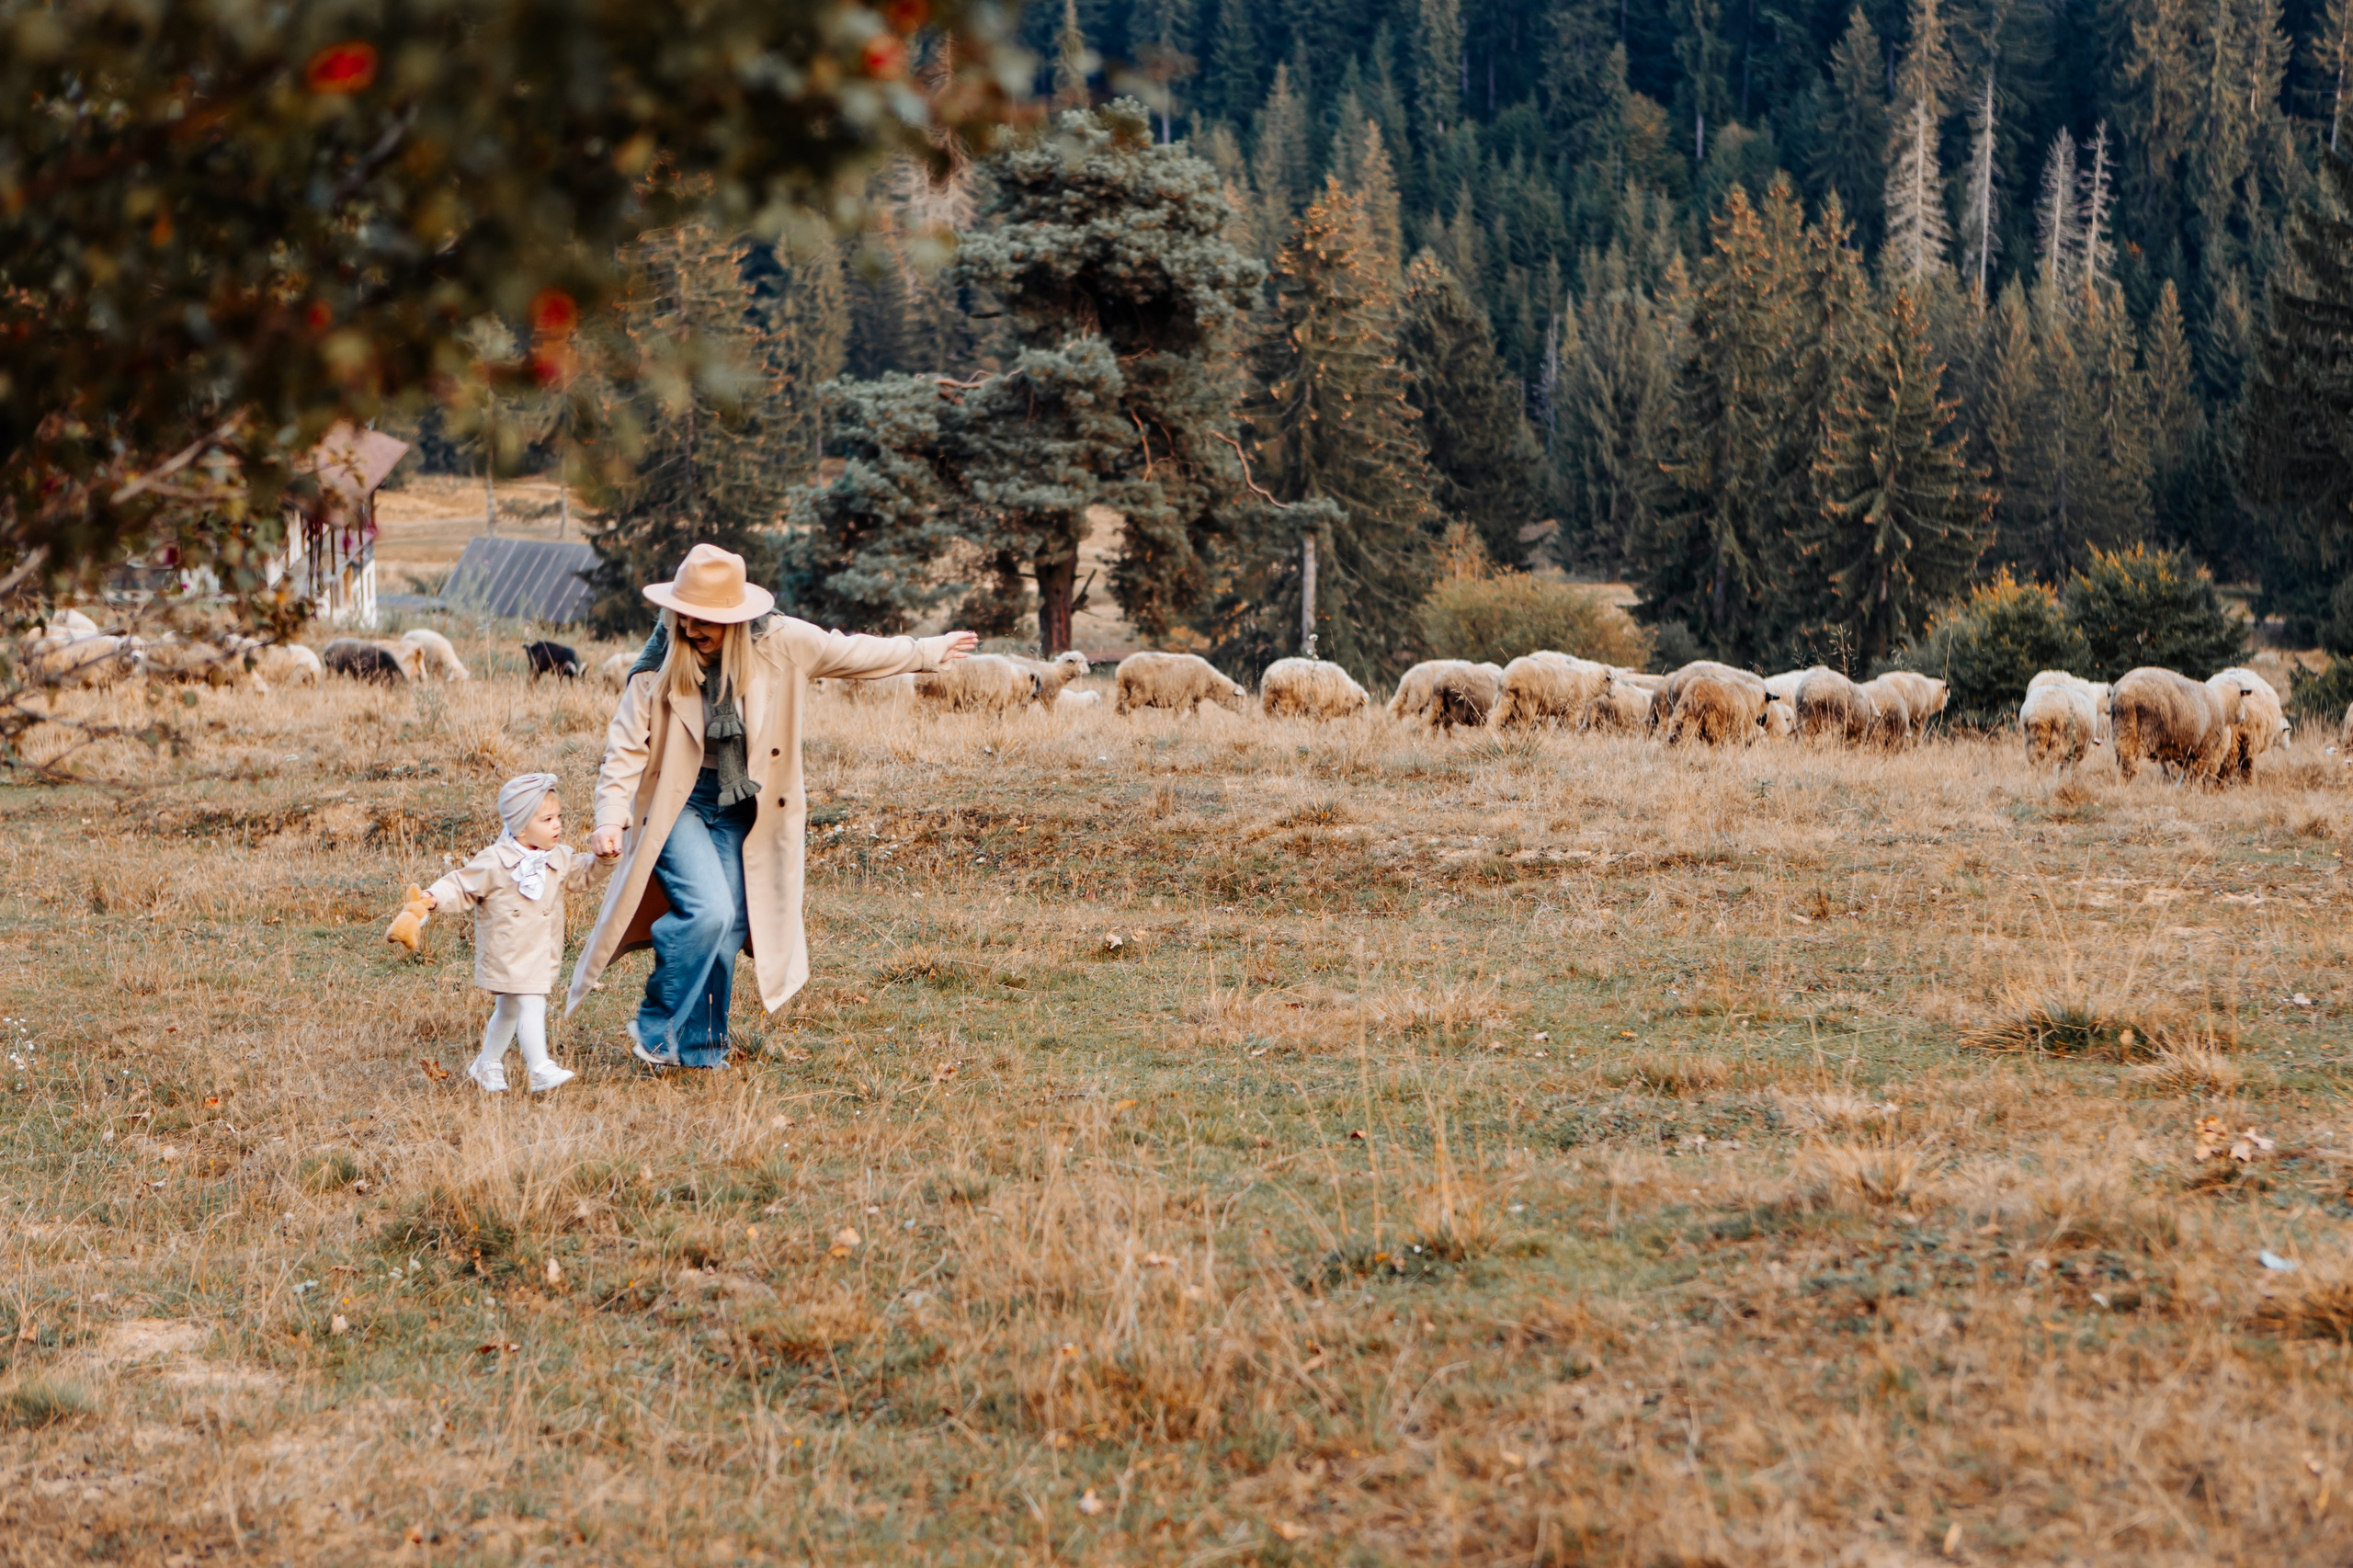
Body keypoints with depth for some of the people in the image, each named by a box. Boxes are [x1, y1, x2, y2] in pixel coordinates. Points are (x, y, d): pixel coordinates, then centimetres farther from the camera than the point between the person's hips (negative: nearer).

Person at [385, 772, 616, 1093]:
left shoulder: (560, 859, 2)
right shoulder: (493, 863, -16)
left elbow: (582, 872, 18)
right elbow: (461, 886, -10)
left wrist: (603, 859, 1)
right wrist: (430, 900, -24)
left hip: (541, 955, 7)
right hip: (507, 955, -7)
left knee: (509, 1008, 20)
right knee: (532, 1005, -18)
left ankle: (488, 1064, 37)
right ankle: (541, 1071, -20)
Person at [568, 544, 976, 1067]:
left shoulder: (779, 643, -10)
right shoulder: (659, 665, -16)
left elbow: (850, 652, 5)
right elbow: (626, 747, -11)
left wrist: (927, 652, 15)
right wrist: (611, 818, -24)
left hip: (737, 808, 3)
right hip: (674, 805, -3)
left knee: (728, 928, 0)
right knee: (707, 912, -20)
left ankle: (699, 1049, 16)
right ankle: (656, 1027, -1)